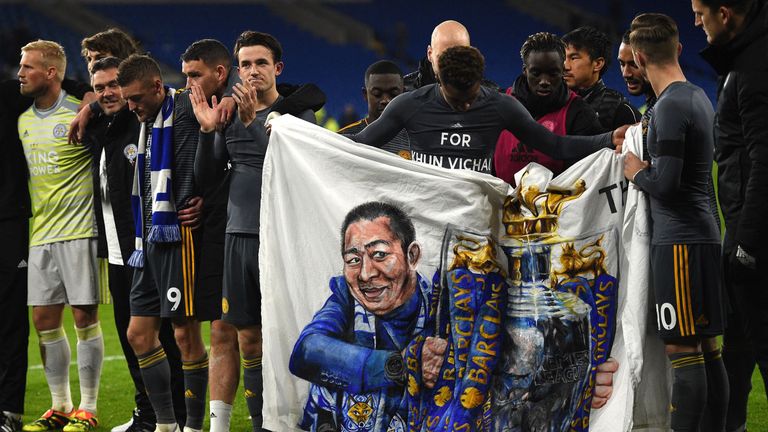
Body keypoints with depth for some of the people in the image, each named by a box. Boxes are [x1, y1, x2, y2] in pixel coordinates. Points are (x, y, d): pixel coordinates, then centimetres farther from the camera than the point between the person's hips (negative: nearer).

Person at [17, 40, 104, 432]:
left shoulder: (79, 114, -9)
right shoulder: (23, 121, 12)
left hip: (78, 232, -6)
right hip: (39, 235, 6)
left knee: (84, 317, -2)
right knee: (44, 320, 6)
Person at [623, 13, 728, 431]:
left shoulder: (670, 106, -16)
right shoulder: (698, 97, 13)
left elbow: (665, 182, -21)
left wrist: (638, 172, -3)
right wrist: (643, 138, 23)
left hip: (679, 240, -10)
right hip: (703, 235, 10)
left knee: (682, 348, -8)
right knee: (706, 346, 12)